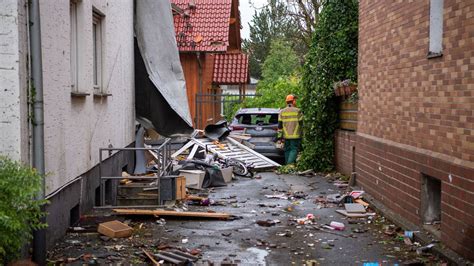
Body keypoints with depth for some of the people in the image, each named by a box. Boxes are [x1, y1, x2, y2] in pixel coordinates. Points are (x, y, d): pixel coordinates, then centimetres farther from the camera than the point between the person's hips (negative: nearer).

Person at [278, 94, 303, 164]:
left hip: (286, 135, 3)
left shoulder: (282, 112, 5)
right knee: (294, 149, -3)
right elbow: (301, 123, -1)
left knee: (287, 150, 13)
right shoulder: (297, 111, -3)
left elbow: (280, 125, 1)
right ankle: (290, 163, -20)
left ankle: (287, 164, 18)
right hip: (295, 135, -3)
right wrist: (301, 134, 11)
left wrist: (280, 136, 3)